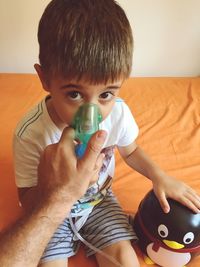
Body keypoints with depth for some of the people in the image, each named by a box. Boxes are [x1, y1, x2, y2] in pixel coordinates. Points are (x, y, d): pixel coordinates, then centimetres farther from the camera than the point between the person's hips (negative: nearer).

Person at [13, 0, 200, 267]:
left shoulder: (119, 113, -22)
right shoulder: (30, 134, -30)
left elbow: (130, 151, 0)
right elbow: (29, 201, -20)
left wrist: (160, 177, -15)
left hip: (99, 199, 2)